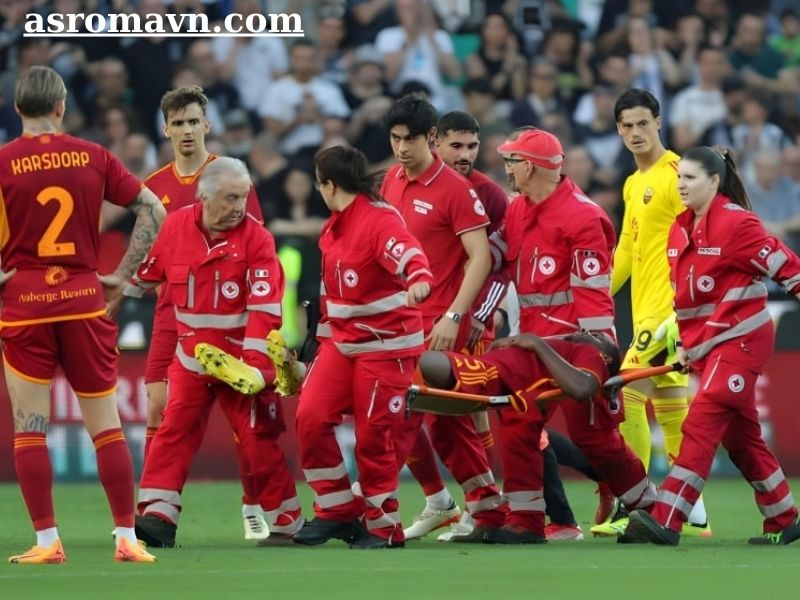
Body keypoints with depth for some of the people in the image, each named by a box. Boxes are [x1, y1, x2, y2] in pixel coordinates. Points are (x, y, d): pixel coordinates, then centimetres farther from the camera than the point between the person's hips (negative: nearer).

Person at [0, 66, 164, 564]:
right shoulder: (93, 157, 2)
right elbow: (153, 210, 2)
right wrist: (123, 275, 6)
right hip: (84, 300, 2)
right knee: (107, 426, 6)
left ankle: (47, 541, 0)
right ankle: (128, 538, 5)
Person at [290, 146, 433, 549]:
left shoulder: (379, 220, -16)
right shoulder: (332, 231, 11)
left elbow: (408, 254, -35)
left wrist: (419, 279, -55)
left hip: (387, 345, -8)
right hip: (343, 342, 8)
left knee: (373, 436, -4)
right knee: (311, 416, -6)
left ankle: (383, 526, 12)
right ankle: (338, 509, 7)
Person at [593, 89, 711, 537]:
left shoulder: (675, 173, -9)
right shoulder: (633, 185, 18)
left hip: (667, 308, -9)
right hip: (646, 310, 9)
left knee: (628, 396, -13)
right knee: (669, 404, 9)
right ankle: (694, 514, 12)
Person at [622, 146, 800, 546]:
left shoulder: (736, 224, -13)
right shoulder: (679, 230, 11)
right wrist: (685, 345, 19)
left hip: (741, 338, -9)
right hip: (706, 345, 9)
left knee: (701, 424, -17)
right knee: (740, 435, 12)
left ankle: (666, 520, -23)